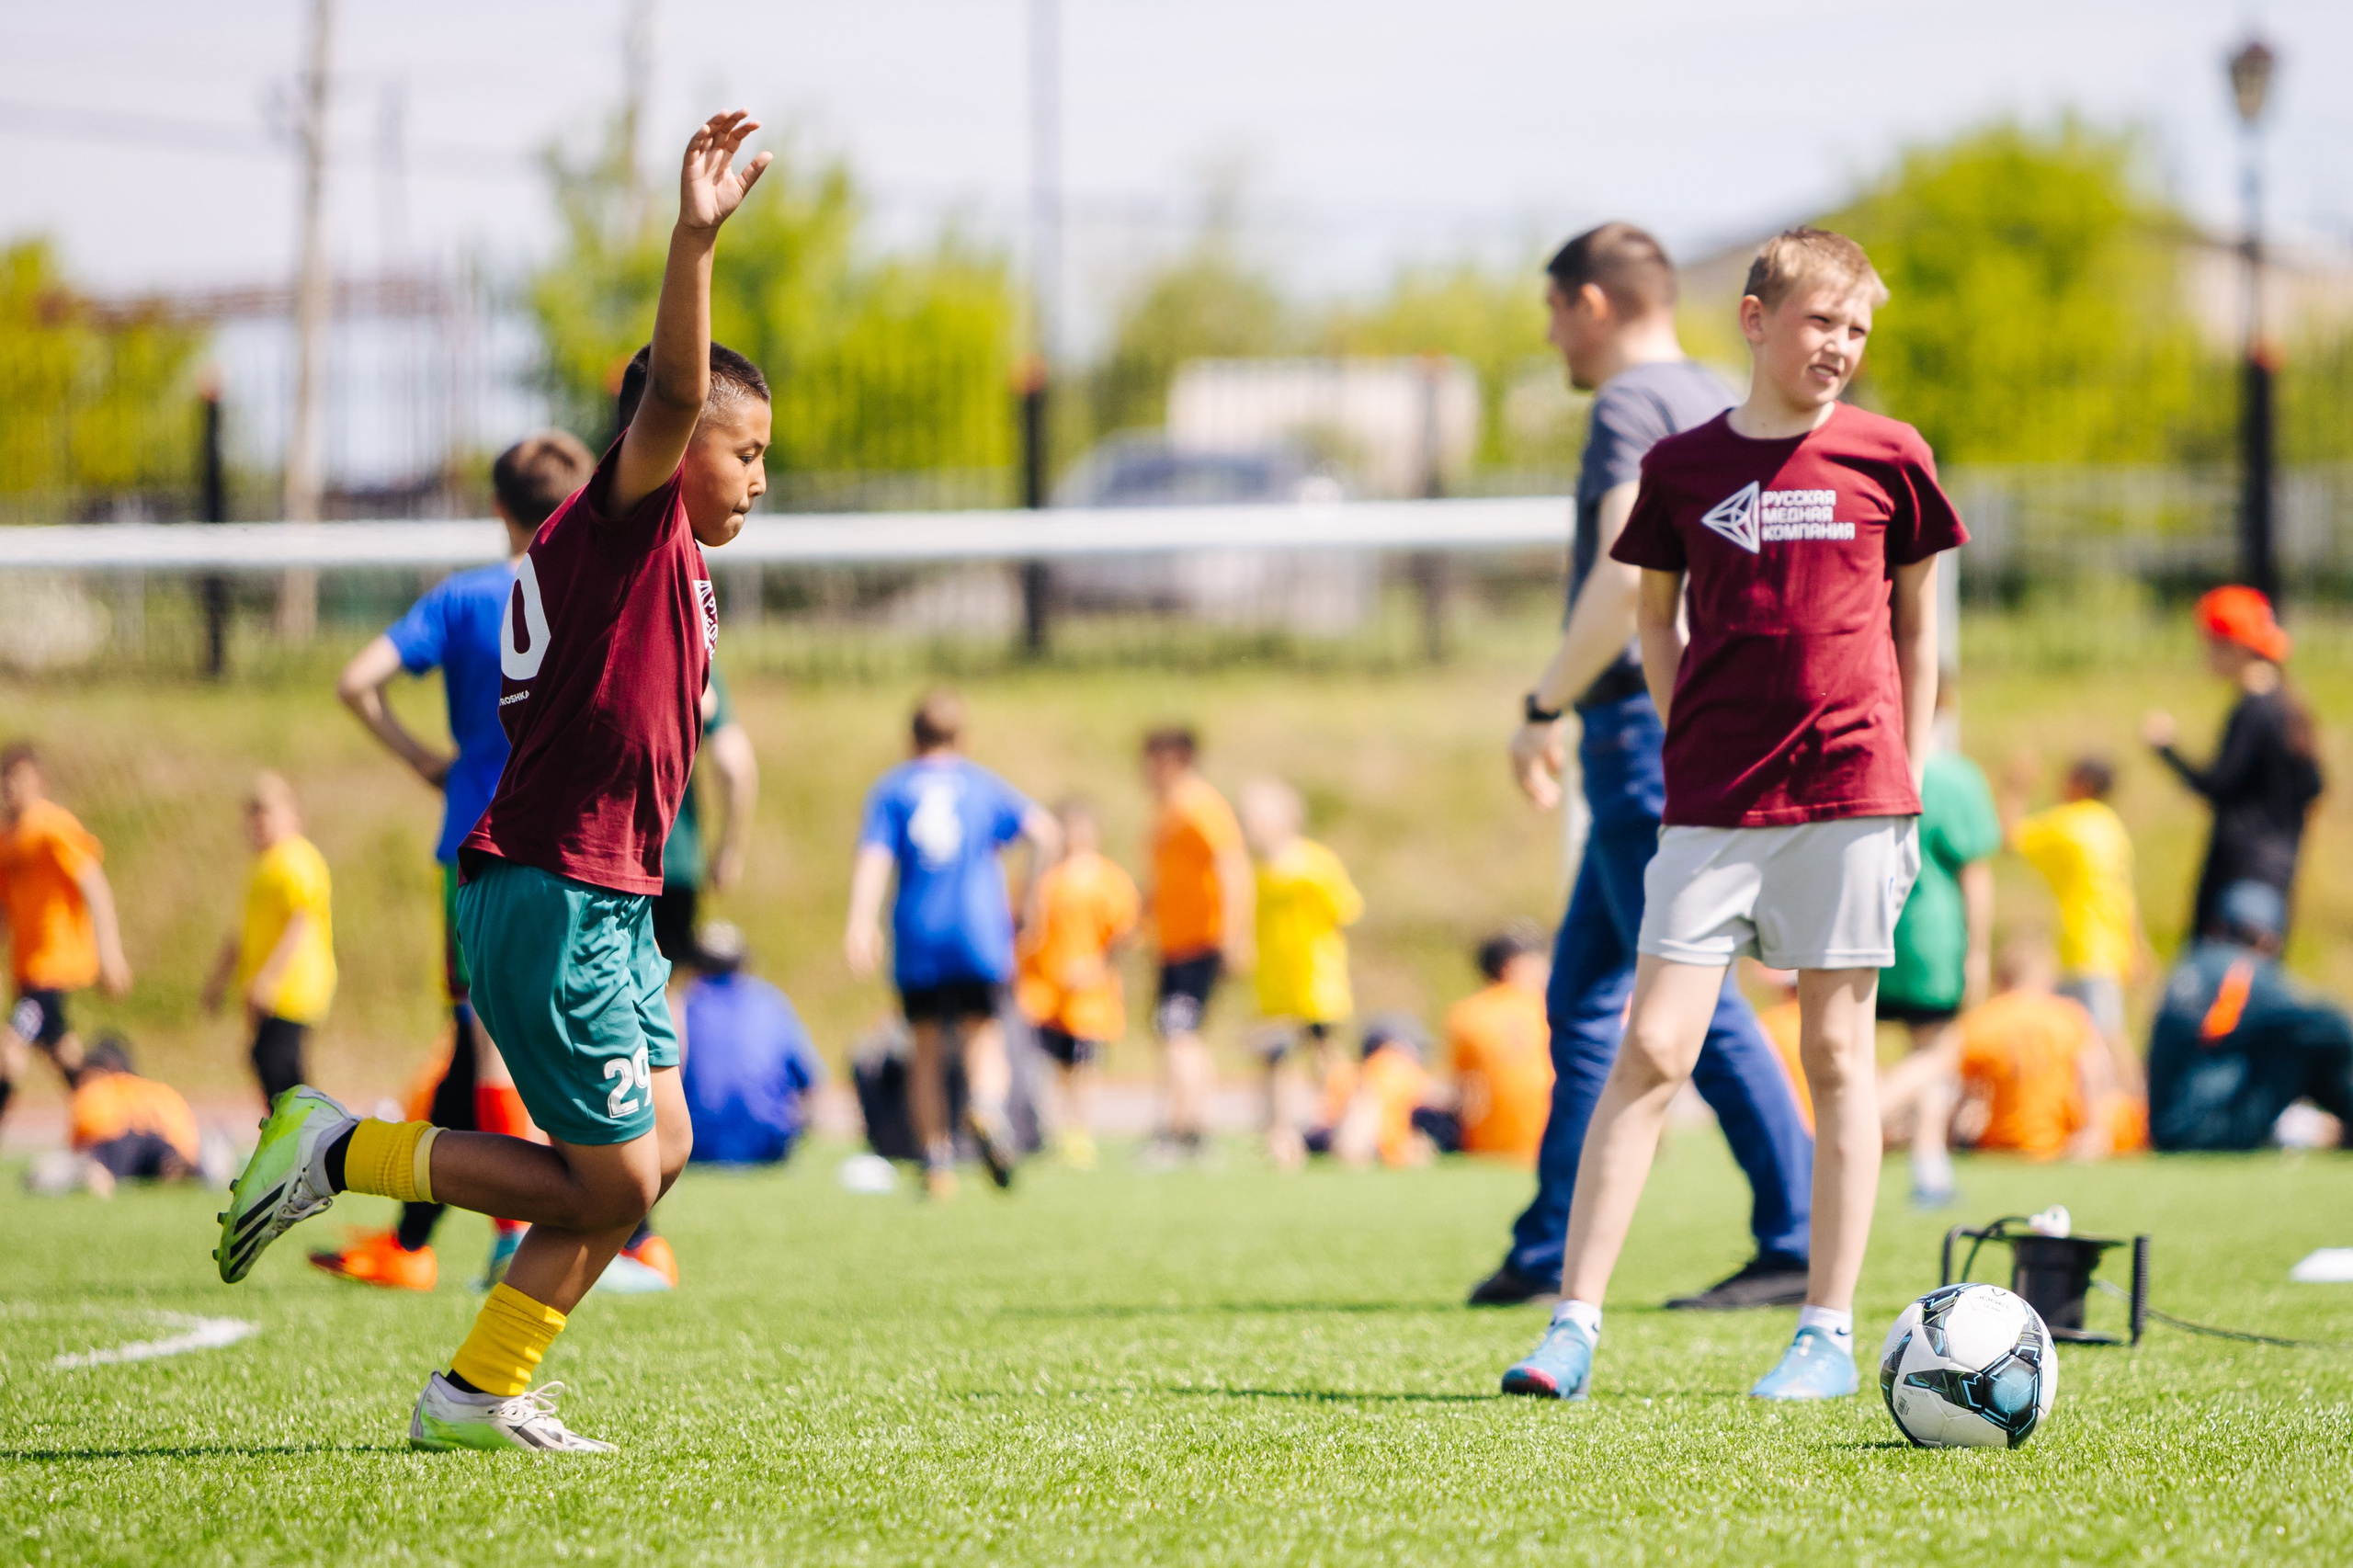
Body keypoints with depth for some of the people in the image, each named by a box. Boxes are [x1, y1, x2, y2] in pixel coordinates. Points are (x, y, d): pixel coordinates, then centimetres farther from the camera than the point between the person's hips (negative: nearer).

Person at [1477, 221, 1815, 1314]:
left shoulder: (1634, 403, -9)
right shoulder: (1716, 406, 19)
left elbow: (1624, 574, -21)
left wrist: (1544, 709, -14)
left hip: (1648, 727, -10)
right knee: (1582, 998, 13)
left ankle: (1800, 1243, -11)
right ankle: (1549, 1252, 15)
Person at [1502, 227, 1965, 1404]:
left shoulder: (1888, 458, 3)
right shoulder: (1683, 466, 5)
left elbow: (1917, 623, 11)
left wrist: (1906, 786, 6)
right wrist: (1693, 743, 7)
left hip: (1849, 794, -1)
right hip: (1712, 805, 1)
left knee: (1836, 1053, 2)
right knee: (1652, 1048, -5)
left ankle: (1829, 1335, 9)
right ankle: (1574, 1325, -5)